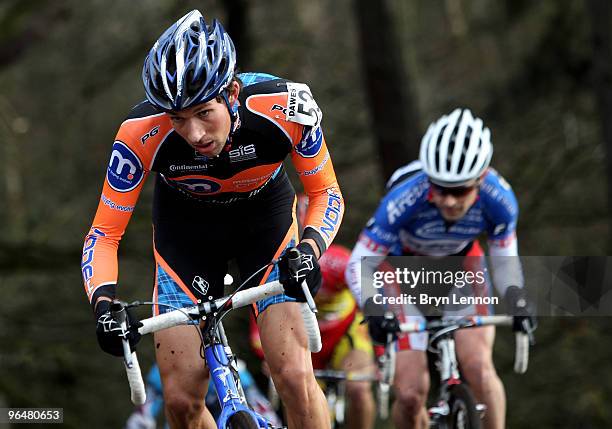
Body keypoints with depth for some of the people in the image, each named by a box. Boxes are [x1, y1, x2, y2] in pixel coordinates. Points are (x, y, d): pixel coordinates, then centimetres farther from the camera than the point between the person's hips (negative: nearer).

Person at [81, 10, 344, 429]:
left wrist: (310, 248, -34)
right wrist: (104, 303, -39)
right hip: (186, 230, 1)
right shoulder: (142, 133, -33)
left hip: (266, 218, 0)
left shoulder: (287, 106, -33)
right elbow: (104, 233, -21)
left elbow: (325, 193, -15)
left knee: (295, 376, -18)